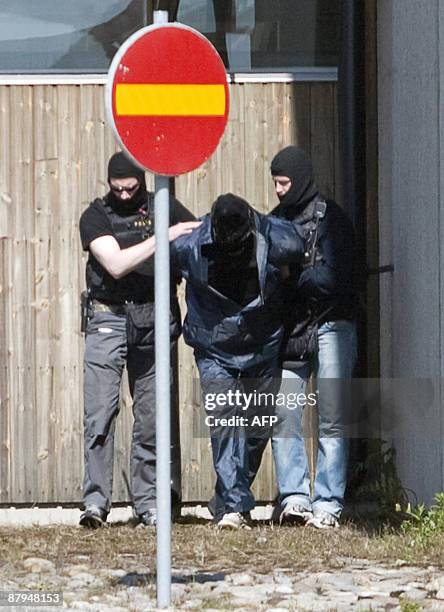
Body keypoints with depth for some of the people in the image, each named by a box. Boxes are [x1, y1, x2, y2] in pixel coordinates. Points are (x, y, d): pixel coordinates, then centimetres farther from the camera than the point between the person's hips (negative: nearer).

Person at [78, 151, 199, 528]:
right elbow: (116, 264, -13)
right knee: (101, 411, -9)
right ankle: (96, 501, -10)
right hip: (109, 319, -2)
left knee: (153, 414, 2)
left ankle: (149, 501, 7)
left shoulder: (165, 209, 8)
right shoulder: (96, 217, 0)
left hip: (155, 321, 2)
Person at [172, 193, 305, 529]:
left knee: (258, 429, 7)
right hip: (214, 352, -1)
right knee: (223, 421, -17)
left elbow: (298, 242, 2)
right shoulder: (190, 246, -19)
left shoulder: (273, 240, -20)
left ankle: (230, 501, 25)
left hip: (263, 349, 1)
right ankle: (234, 505, -20)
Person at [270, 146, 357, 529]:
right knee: (284, 420, -5)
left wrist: (287, 276, -12)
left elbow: (331, 278, -13)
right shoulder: (276, 220, 13)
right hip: (289, 331, 5)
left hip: (330, 326, -5)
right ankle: (294, 498, -4)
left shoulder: (330, 218, -4)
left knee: (331, 422, -4)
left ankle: (328, 504, -4)